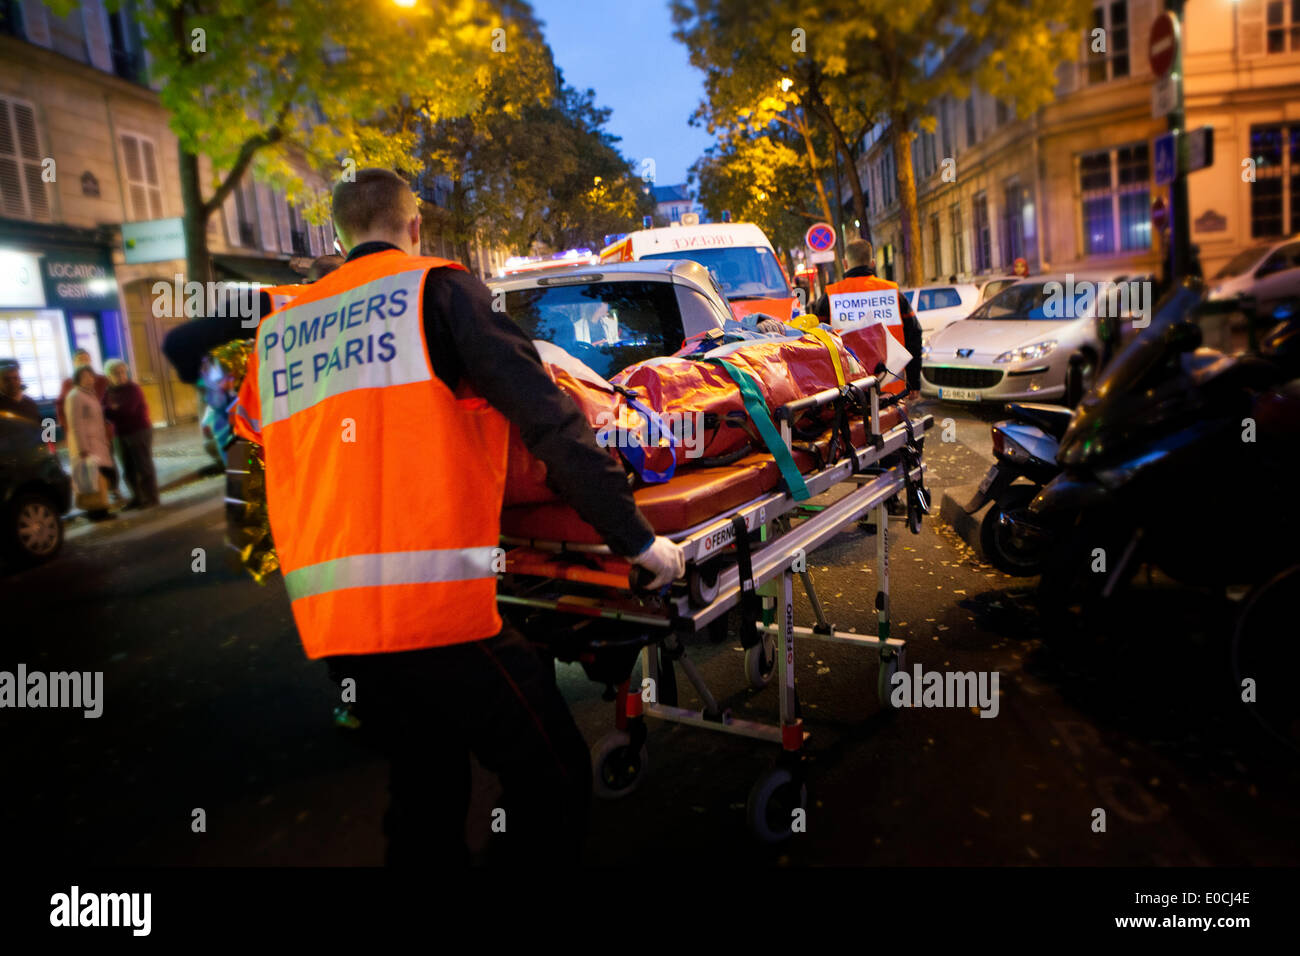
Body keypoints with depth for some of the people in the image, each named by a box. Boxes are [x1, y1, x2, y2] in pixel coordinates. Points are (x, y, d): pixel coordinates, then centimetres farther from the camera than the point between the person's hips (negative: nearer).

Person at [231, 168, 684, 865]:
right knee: (552, 777, 8)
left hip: (323, 617, 7)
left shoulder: (277, 329, 15)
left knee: (423, 784, 22)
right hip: (434, 600, -6)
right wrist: (637, 539, -6)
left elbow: (248, 423, 31)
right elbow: (546, 416, -9)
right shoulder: (436, 288, 0)